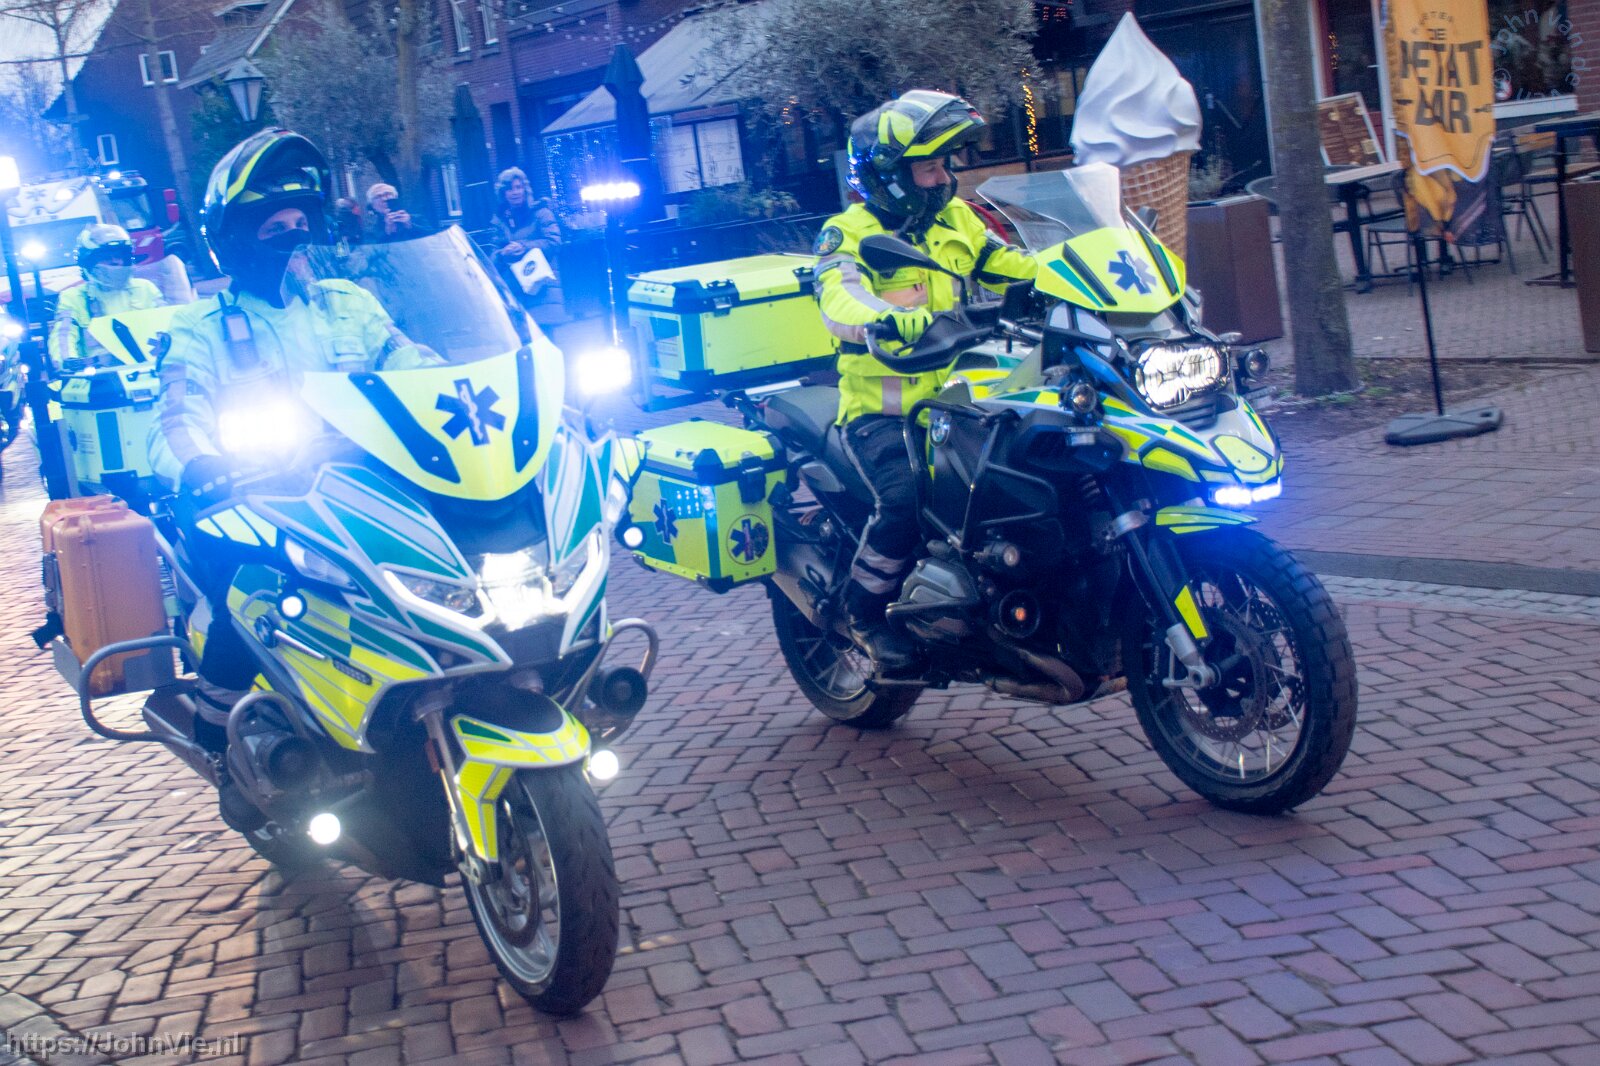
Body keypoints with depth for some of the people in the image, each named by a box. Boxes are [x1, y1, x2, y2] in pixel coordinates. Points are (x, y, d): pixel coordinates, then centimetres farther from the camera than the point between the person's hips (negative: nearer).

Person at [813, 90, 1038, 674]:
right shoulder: (848, 233, -8)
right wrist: (905, 323, -49)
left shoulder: (953, 218, 12)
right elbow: (840, 301, -28)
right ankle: (864, 615, -6)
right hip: (880, 410, -6)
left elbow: (1009, 265, 12)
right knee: (906, 496, -30)